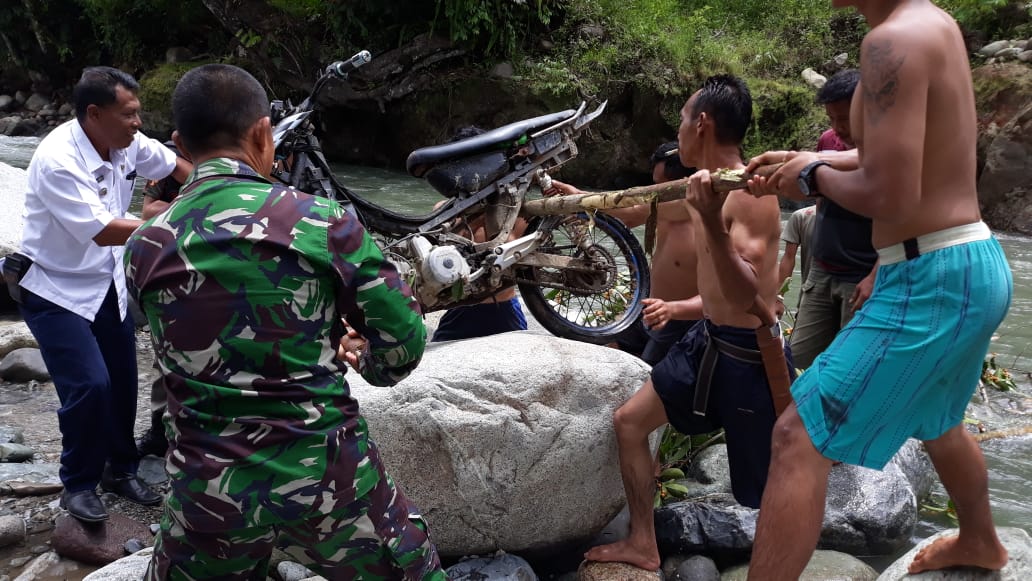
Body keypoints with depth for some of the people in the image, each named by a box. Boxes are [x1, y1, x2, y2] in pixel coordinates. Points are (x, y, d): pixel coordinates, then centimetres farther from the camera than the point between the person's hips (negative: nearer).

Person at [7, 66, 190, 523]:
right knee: (89, 386, -14)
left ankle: (120, 469, 30)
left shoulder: (127, 143, -8)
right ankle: (79, 484, 8)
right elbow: (101, 230, -31)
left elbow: (174, 162, 10)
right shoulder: (57, 161, -28)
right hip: (58, 292, -7)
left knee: (122, 383, 10)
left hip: (109, 285, 7)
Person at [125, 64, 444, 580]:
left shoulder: (143, 249, 0)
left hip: (210, 492, 3)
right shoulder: (321, 222, -10)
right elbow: (404, 342, -7)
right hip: (327, 477, -2)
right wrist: (370, 361, 17)